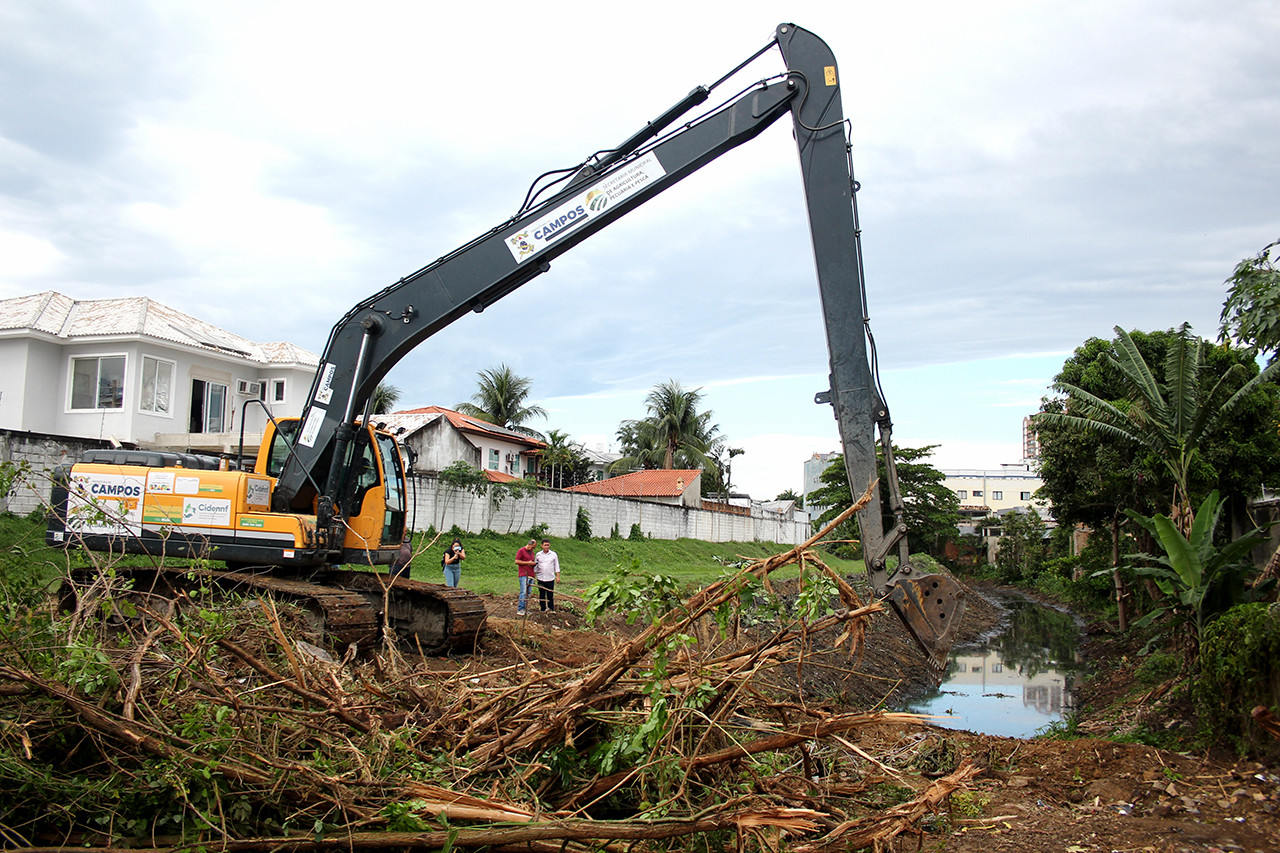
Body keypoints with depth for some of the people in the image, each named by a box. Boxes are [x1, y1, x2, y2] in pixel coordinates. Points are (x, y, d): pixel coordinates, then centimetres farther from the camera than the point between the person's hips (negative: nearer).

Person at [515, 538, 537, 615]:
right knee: (523, 592, -14)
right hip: (523, 575, -7)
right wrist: (528, 562, -11)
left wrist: (534, 564, 9)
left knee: (528, 593, 4)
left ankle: (524, 609, 6)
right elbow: (517, 561, -9)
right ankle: (520, 610, -13)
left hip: (531, 575, 7)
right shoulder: (521, 550, -2)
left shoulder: (531, 552, 21)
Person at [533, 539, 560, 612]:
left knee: (550, 595, 0)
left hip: (550, 578, -1)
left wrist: (558, 576, 2)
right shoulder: (538, 555, 6)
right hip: (541, 578, 1)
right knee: (542, 595, 4)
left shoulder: (553, 554, 4)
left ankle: (552, 609, 8)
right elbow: (535, 566, 12)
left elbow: (557, 566, 7)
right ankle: (542, 609, 12)